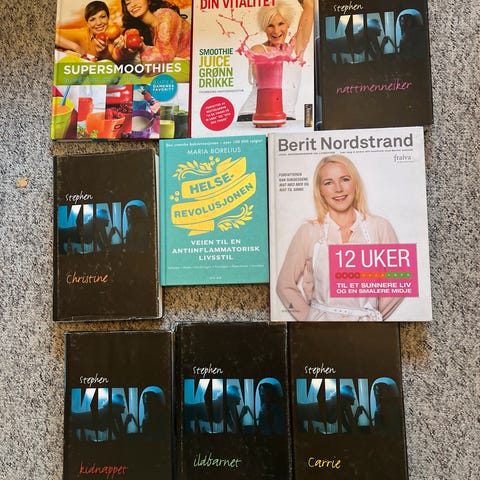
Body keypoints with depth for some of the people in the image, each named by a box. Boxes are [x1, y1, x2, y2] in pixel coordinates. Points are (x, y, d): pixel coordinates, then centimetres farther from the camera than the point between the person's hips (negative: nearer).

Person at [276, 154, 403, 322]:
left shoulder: (380, 227, -1)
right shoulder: (308, 232, -3)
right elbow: (285, 285, 3)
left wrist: (373, 315, 6)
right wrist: (309, 316, 1)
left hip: (367, 319, 1)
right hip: (321, 318, 0)